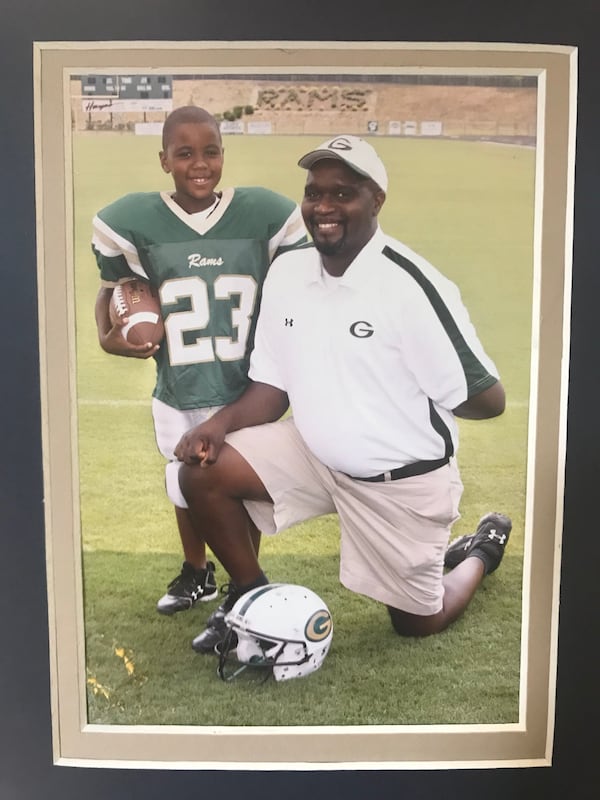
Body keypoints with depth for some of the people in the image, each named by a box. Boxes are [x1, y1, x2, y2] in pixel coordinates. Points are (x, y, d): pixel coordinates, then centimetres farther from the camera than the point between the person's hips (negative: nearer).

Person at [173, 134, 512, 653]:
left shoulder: (411, 284, -25)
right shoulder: (286, 272, -5)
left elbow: (487, 400, -19)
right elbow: (273, 387, 2)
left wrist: (416, 400, -4)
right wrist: (219, 424, -15)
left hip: (403, 482, -4)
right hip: (315, 455, 5)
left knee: (417, 623, 11)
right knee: (202, 472, -13)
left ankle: (481, 549, 43)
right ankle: (253, 594, 12)